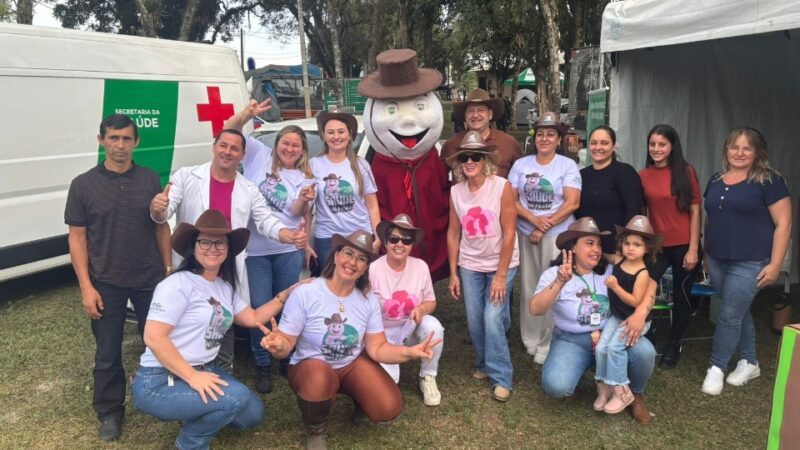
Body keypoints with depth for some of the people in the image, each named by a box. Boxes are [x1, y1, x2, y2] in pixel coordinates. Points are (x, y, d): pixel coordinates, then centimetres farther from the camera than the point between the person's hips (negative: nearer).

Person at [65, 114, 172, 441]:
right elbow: (77, 238, -3)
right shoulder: (83, 184, -4)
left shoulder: (150, 180, 1)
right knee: (107, 354, 9)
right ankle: (110, 412, 28)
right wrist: (86, 287, -9)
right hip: (106, 284, -1)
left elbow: (162, 228, 7)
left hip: (150, 280, 1)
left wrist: (169, 271, 3)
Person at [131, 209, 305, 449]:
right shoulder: (178, 284, -16)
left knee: (252, 413, 6)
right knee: (236, 398, -24)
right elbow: (153, 337, -23)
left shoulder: (225, 288, 10)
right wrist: (192, 377, -26)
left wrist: (289, 293, 9)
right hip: (158, 382, -8)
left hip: (202, 371, 8)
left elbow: (253, 318, 15)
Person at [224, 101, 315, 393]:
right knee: (261, 308, -2)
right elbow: (229, 131, -2)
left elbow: (296, 213, -4)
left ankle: (287, 358, 29)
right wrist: (248, 114, -19)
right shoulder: (260, 156, 5)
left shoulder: (305, 178, 9)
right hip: (255, 250, -2)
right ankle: (262, 366, 15)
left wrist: (304, 199, -25)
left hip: (289, 250, 2)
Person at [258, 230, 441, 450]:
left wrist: (410, 352, -26)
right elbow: (287, 345, -18)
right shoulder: (305, 294, -21)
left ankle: (359, 398, 20)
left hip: (353, 364, 3)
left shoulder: (368, 300, -8)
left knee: (389, 409, -18)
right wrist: (278, 346, -43)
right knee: (319, 379, -39)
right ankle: (316, 432, -5)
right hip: (310, 366, -3)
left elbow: (377, 348, -8)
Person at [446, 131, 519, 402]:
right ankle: (484, 364, 31)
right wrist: (453, 273, 3)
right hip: (469, 266, 4)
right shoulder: (456, 192, -4)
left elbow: (509, 233, -15)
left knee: (493, 319, -10)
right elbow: (453, 233, 2)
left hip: (501, 264, -4)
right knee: (474, 321, 7)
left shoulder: (502, 187, -16)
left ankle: (501, 378, 6)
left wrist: (500, 275, -16)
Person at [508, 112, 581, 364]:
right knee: (529, 287, 6)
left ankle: (548, 345, 8)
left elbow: (572, 203, -7)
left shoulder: (568, 165, 1)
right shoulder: (521, 164, 8)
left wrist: (545, 227, -11)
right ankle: (531, 339, 20)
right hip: (526, 234, 2)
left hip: (557, 235, -2)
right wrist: (534, 219, -12)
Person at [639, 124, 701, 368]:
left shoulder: (686, 171, -4)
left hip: (683, 245, -1)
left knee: (681, 297, 11)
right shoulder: (643, 176, 2)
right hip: (655, 245, 1)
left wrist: (693, 249, -9)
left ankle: (673, 347, 29)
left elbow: (695, 212, -5)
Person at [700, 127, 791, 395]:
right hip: (717, 260, 6)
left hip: (749, 263, -6)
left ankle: (716, 368, 12)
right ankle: (749, 363, 31)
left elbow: (783, 223, -9)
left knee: (729, 315, -3)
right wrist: (706, 254, 17)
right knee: (739, 313, 16)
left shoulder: (768, 181, -8)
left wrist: (774, 264, -13)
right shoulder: (715, 181, 10)